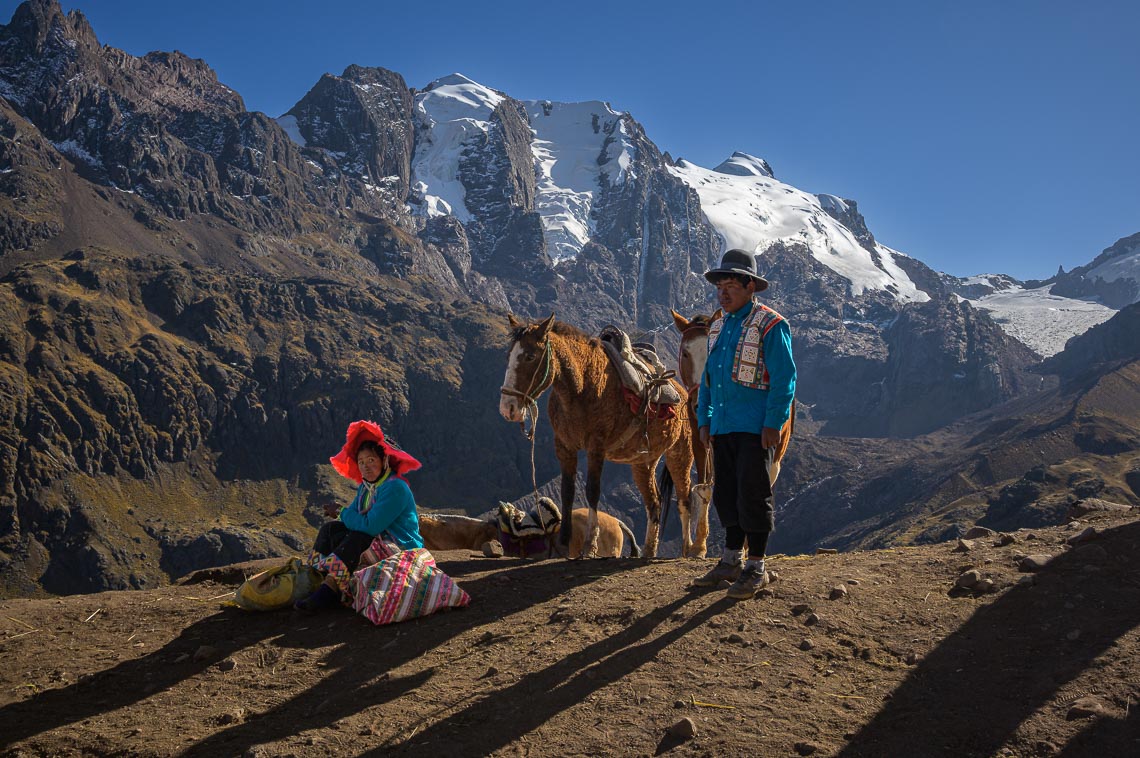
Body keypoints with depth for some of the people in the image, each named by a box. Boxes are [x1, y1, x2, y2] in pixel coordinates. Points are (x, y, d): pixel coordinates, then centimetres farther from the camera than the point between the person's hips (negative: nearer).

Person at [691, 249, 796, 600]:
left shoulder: (770, 326, -9)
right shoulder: (719, 327, 15)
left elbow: (784, 379, -13)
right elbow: (708, 376, 21)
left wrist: (773, 424, -18)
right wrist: (704, 419, 14)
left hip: (755, 428, -8)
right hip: (723, 427, 8)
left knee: (753, 495, -4)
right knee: (726, 493, 12)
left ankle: (756, 568, 6)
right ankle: (731, 561, 23)